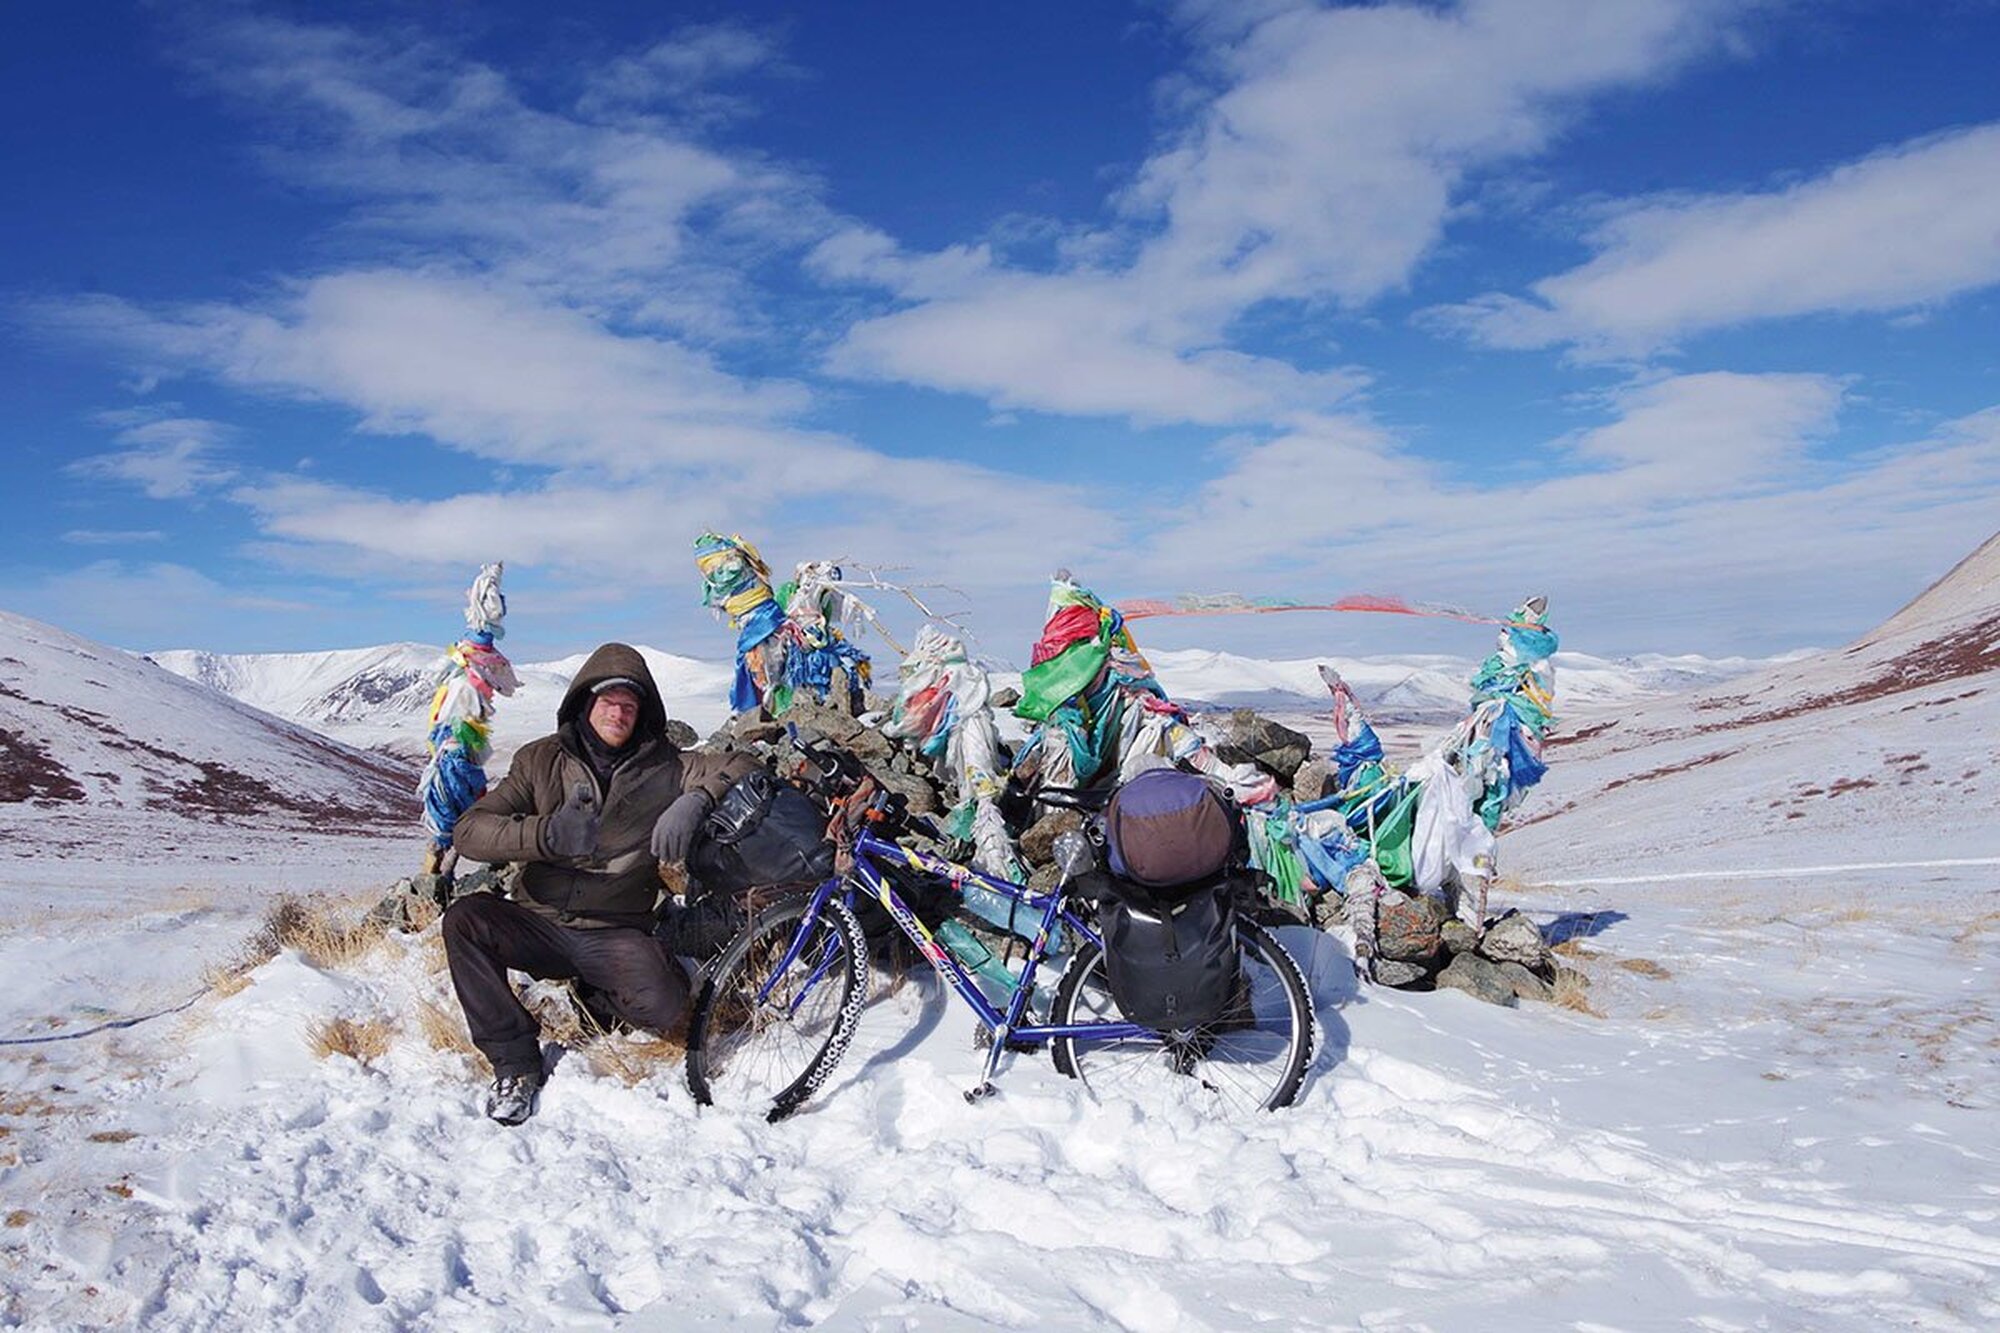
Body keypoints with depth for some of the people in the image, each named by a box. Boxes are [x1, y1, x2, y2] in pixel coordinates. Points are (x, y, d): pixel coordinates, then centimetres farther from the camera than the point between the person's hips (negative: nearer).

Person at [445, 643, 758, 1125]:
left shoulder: (662, 766, 3)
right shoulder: (541, 760, 2)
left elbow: (742, 766, -2)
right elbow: (469, 831, -7)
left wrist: (695, 801, -22)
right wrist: (546, 834, -26)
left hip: (616, 935, -1)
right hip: (540, 923, 1)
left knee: (663, 1008, -28)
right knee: (464, 917, -27)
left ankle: (598, 994, 9)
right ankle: (515, 1062, -14)